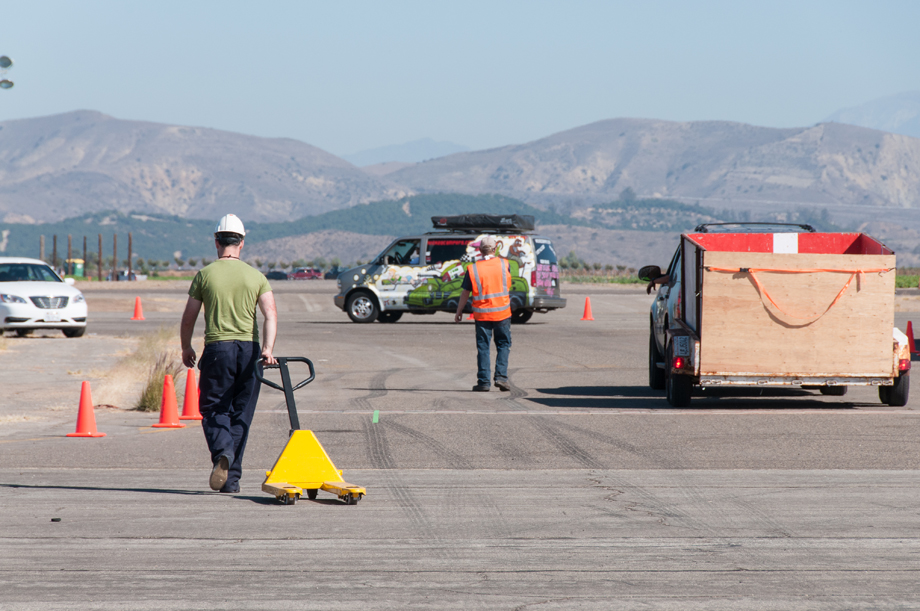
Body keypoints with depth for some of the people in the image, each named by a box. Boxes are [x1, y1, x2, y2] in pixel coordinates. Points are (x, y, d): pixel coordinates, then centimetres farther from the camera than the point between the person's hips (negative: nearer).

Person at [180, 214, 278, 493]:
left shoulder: (205, 275, 2)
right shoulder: (256, 277, 7)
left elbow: (188, 318, 5)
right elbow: (271, 314, -7)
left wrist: (186, 348, 19)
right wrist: (267, 349, -14)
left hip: (217, 348, -2)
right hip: (249, 349, 2)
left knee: (214, 409, 5)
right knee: (241, 414, 10)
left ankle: (222, 452, -25)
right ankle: (232, 478, 9)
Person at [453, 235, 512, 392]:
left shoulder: (473, 269, -6)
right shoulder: (504, 265, -3)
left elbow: (465, 293, -1)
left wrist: (459, 311, 11)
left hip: (482, 314, 0)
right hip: (502, 312, 0)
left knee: (483, 347, 7)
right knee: (503, 345, 11)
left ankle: (483, 381, 4)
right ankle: (501, 376, -2)